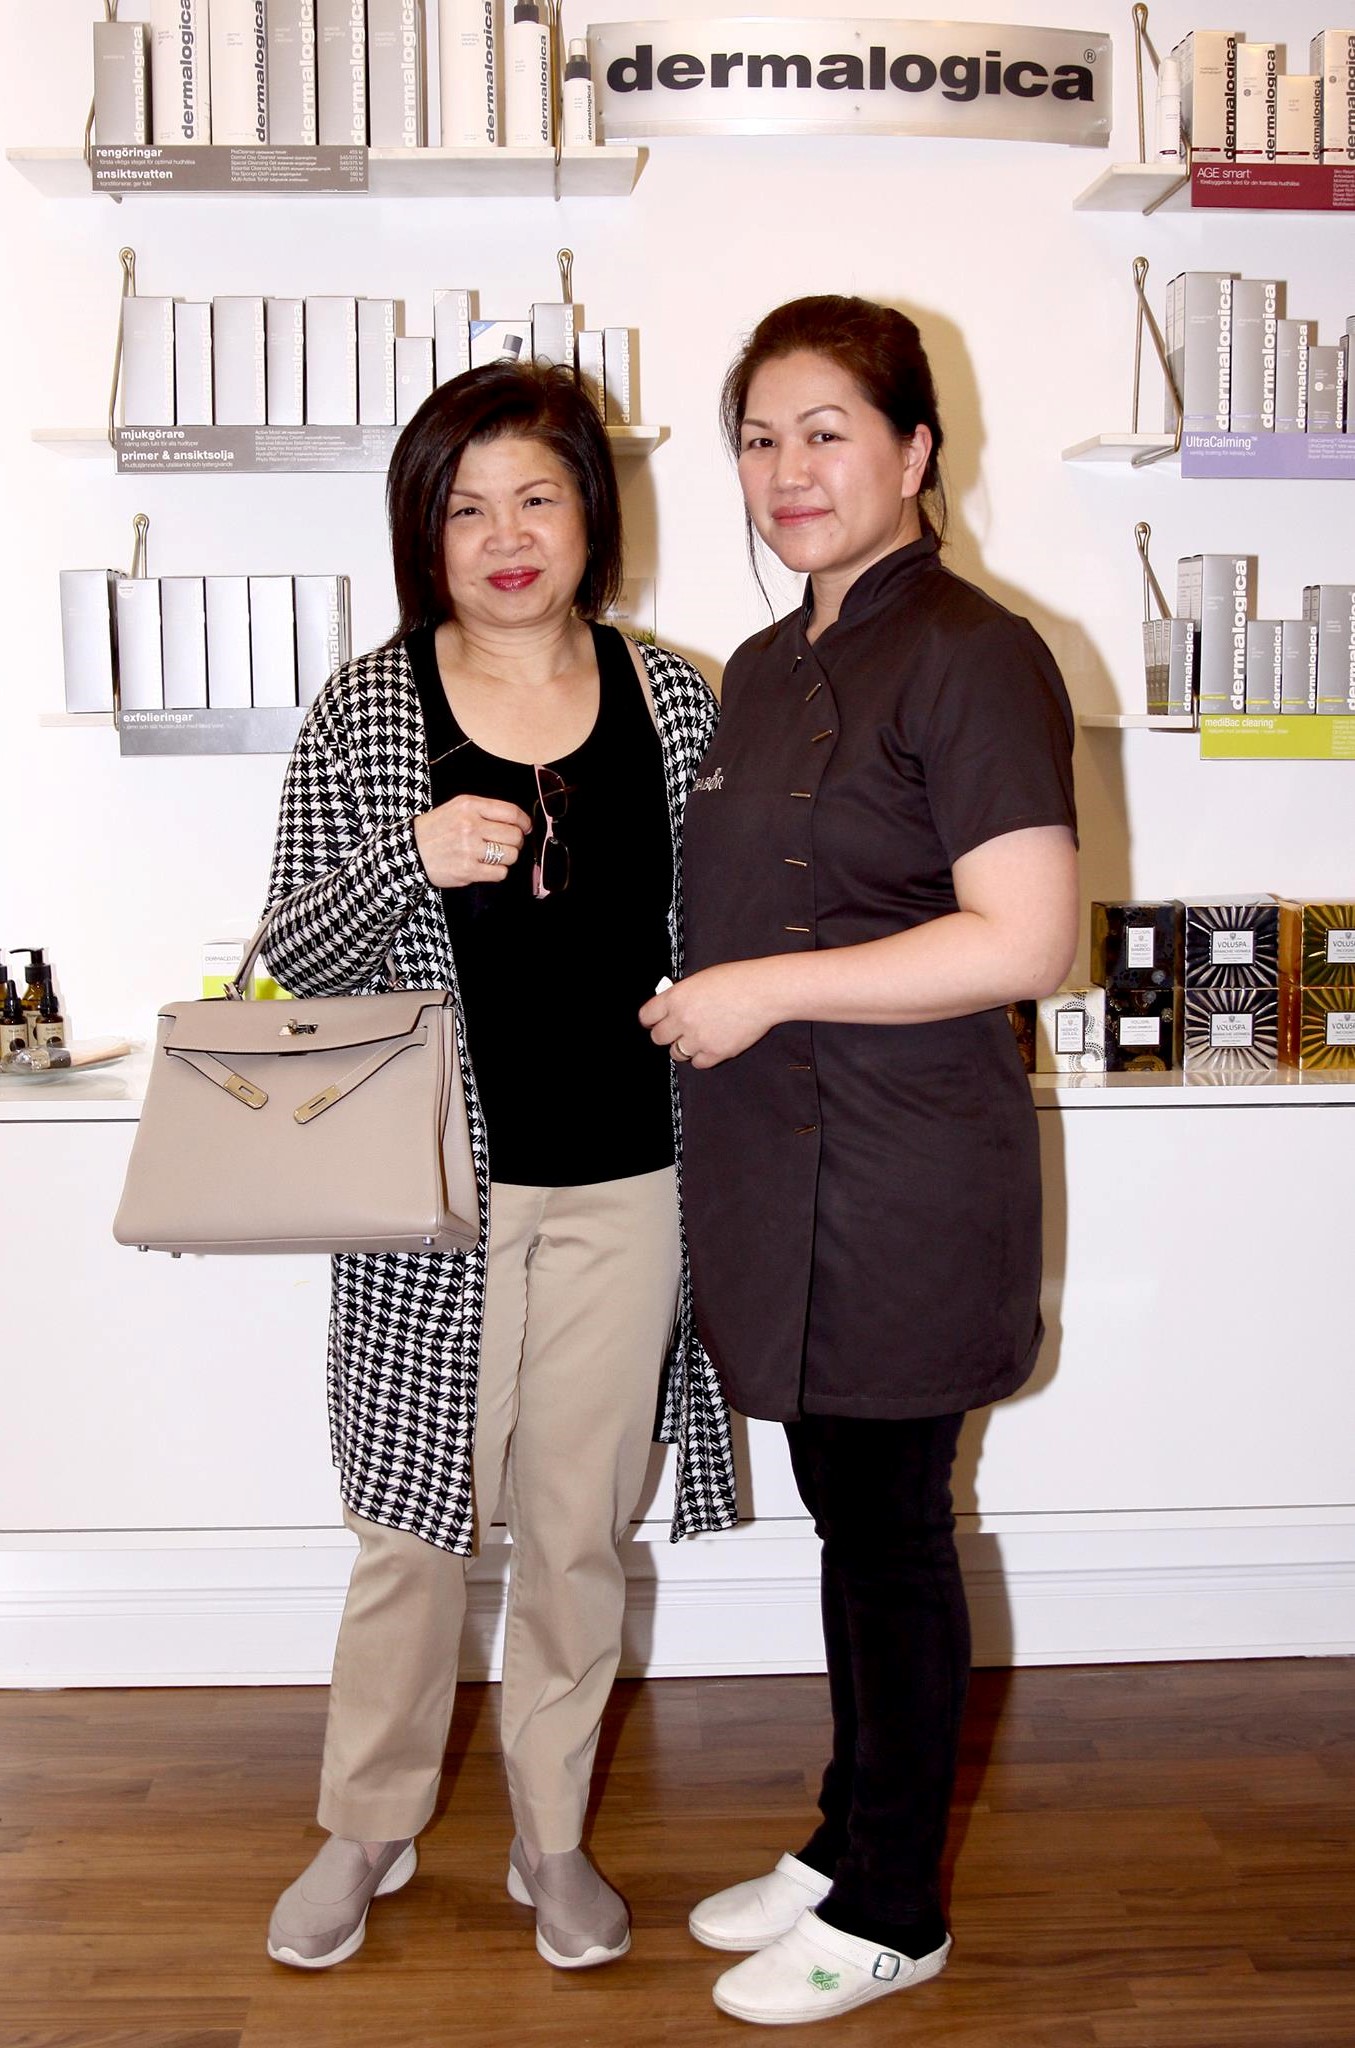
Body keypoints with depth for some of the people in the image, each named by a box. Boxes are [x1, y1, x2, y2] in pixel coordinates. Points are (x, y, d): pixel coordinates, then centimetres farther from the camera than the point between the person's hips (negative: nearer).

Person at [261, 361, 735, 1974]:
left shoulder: (671, 702, 2)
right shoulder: (364, 713, -2)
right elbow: (291, 959, -3)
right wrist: (412, 856, -21)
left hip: (624, 1188, 2)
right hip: (439, 1188, -1)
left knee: (577, 1527, 13)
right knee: (416, 1525, 10)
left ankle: (552, 1837, 34)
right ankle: (366, 1829, 33)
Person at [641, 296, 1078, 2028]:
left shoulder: (971, 657, -13)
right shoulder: (766, 669, 14)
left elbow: (1025, 939, -21)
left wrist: (766, 989, -19)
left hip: (903, 1178, -8)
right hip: (782, 1168, 8)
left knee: (889, 1527, 5)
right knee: (842, 1512, 18)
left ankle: (894, 1912, 24)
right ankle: (847, 1841, 36)